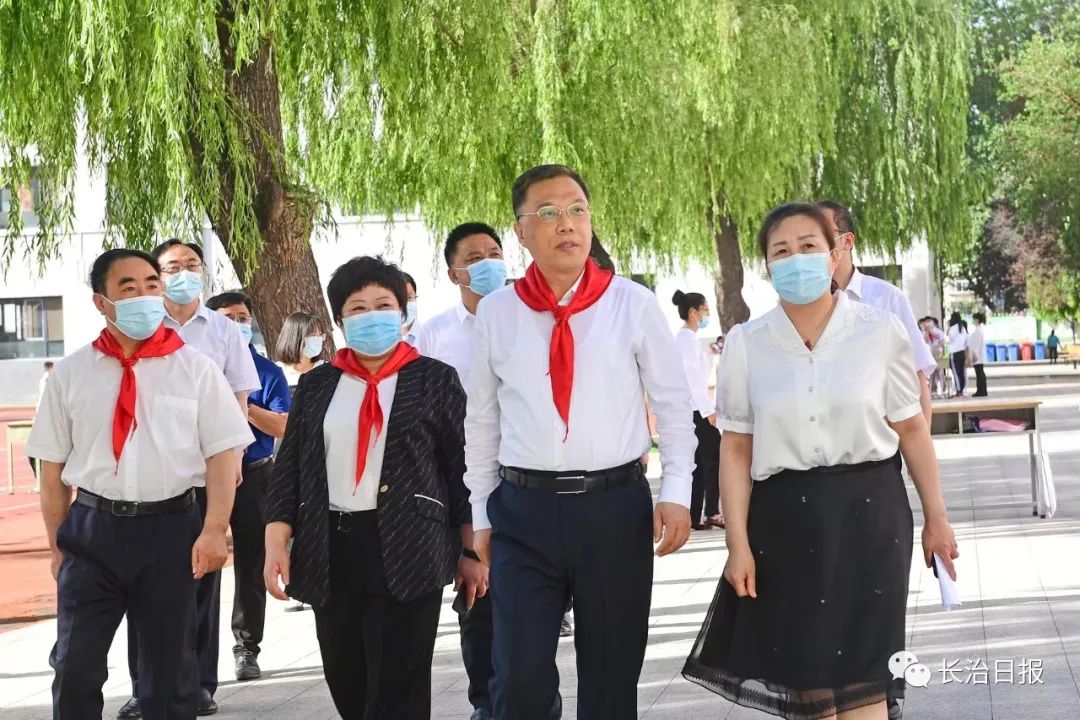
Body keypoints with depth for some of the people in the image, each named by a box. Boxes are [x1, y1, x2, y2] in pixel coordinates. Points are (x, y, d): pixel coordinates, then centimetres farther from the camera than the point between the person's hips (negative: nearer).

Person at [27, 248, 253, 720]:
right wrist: (58, 543, 4)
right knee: (74, 668, 3)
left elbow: (223, 454, -4)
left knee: (170, 669, 11)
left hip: (170, 528, -1)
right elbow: (54, 466, 6)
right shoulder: (71, 373, 3)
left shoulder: (195, 369, -1)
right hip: (92, 527, 1)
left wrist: (214, 530, -13)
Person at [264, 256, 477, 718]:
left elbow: (462, 468, 3)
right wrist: (277, 543, -3)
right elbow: (288, 469, 9)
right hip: (331, 554, 4)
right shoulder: (316, 386, 13)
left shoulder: (435, 380, 5)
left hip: (406, 553, -3)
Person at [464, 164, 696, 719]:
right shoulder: (496, 313, 3)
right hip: (524, 510, 0)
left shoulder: (632, 303, 0)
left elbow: (674, 403, 4)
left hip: (616, 507, 0)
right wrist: (481, 517, 11)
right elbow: (482, 421, 10)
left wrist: (676, 493, -5)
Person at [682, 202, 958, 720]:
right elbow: (736, 449, 1)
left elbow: (911, 427, 4)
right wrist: (738, 543, -4)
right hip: (785, 518, 2)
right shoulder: (746, 344, 0)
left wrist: (936, 518, 7)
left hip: (867, 511, -1)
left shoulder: (880, 331, -3)